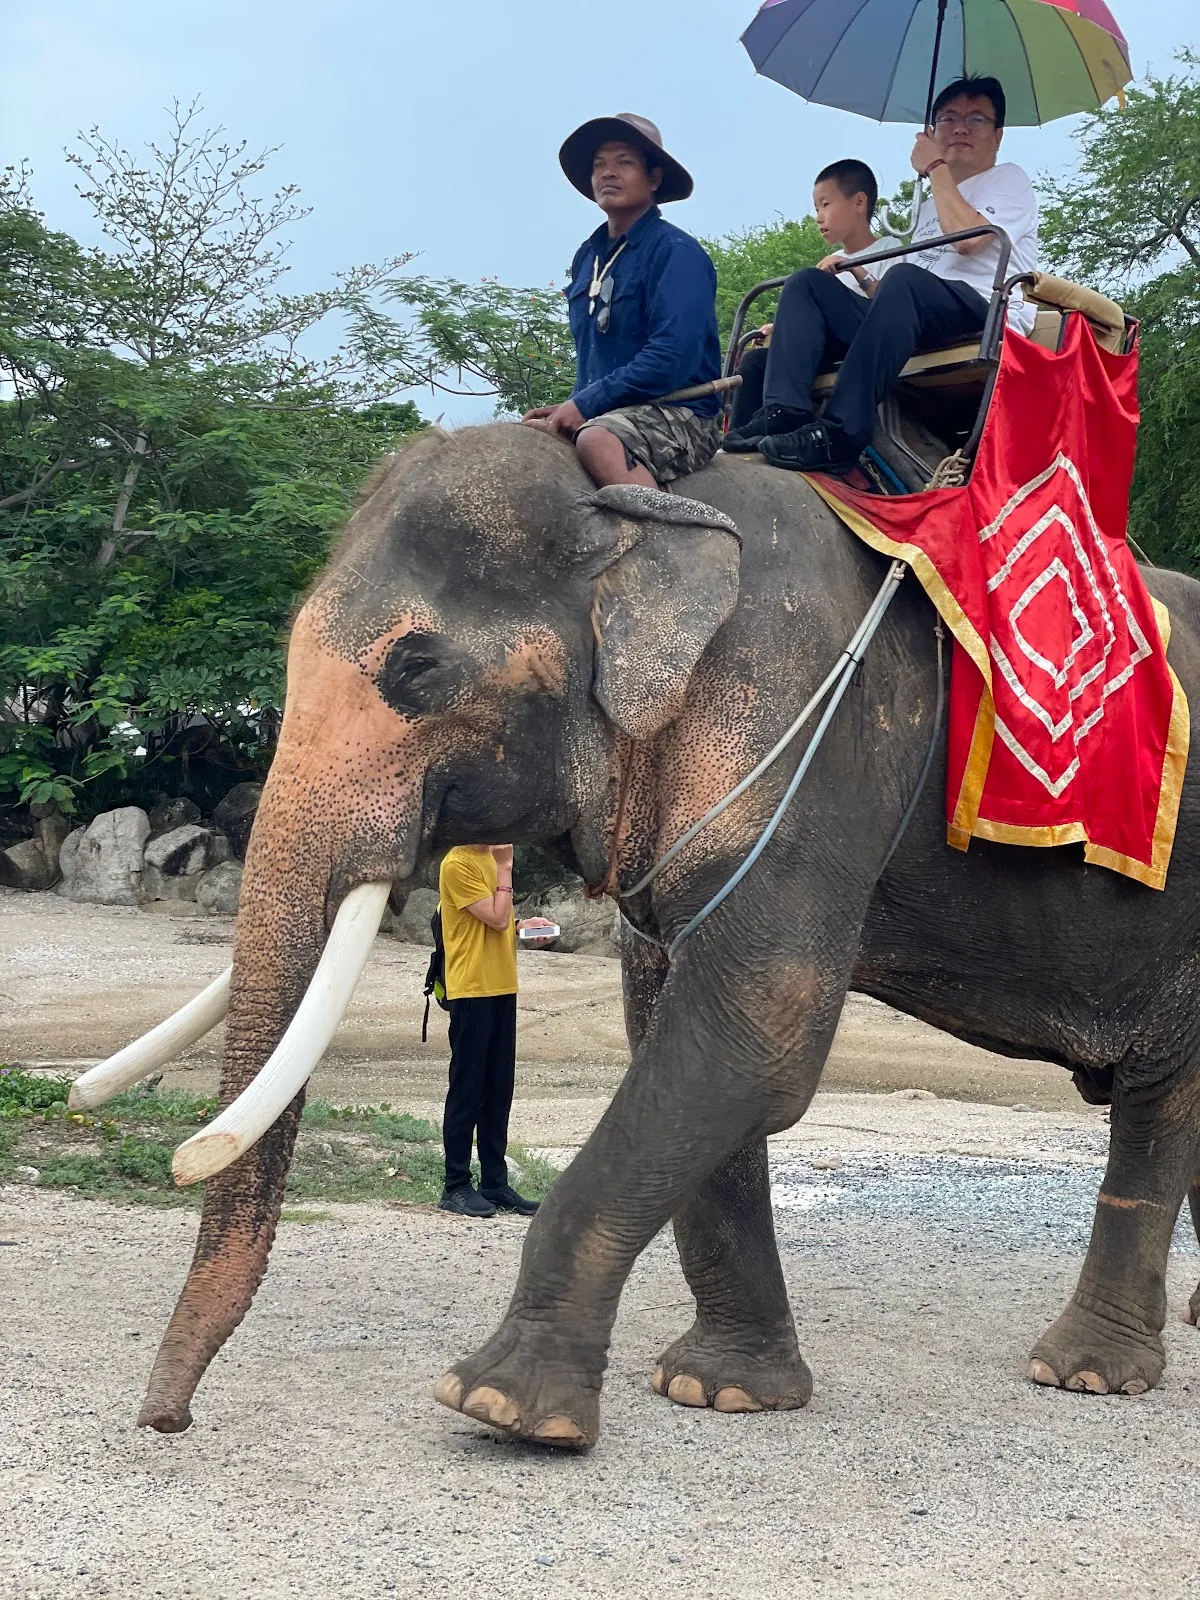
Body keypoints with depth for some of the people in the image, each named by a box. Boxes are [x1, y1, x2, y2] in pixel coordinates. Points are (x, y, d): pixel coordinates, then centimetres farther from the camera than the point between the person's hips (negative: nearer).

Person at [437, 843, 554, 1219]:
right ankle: (456, 1187, 5)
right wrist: (504, 867, -11)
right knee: (467, 1091, -2)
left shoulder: (491, 857, 14)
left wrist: (523, 925, 4)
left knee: (499, 1092, 11)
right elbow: (497, 918, -18)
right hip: (471, 990, -8)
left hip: (501, 988, 8)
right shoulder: (457, 864, -13)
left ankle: (495, 1183, 17)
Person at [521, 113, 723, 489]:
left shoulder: (676, 252, -8)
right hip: (603, 414, 8)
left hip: (680, 415, -8)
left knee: (598, 439, -37)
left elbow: (671, 358, -19)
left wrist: (585, 405, -17)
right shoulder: (587, 256, 16)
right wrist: (571, 408, 4)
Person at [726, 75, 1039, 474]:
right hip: (919, 328, 7)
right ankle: (784, 413, -29)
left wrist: (936, 168, 3)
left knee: (905, 279, -36)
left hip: (988, 319, -7)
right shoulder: (931, 207, 33)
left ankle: (841, 433, -46)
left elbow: (968, 237, -10)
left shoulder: (1008, 180, 13)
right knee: (809, 284, -5)